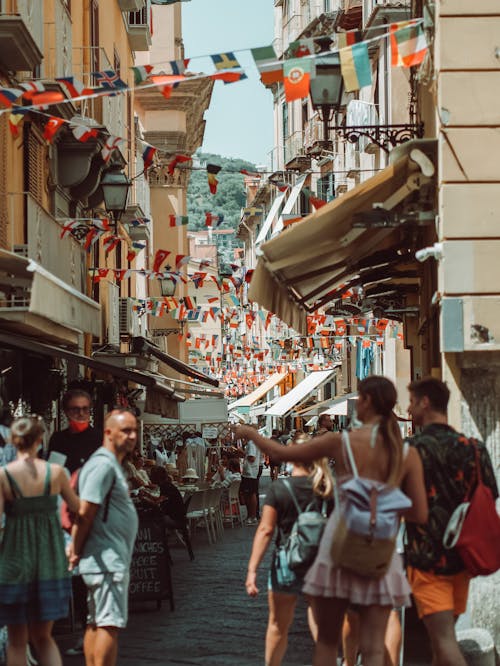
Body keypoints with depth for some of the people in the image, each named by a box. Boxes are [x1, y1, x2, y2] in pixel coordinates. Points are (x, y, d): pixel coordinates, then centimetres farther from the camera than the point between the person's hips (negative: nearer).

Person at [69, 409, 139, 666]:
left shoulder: (111, 464, 19)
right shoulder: (104, 465, -15)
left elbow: (84, 513, 21)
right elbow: (85, 511, -21)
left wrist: (77, 548, 11)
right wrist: (77, 552, -13)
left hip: (105, 560, 11)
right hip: (107, 560, -11)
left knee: (96, 623, 12)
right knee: (110, 624, -11)